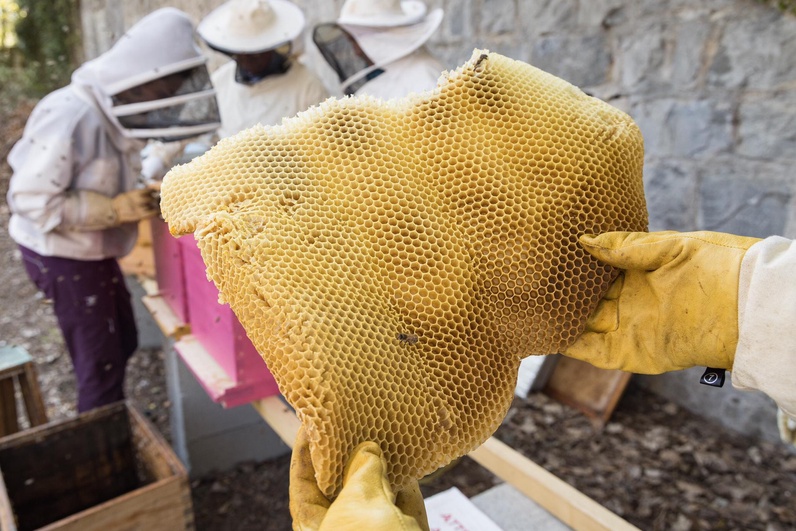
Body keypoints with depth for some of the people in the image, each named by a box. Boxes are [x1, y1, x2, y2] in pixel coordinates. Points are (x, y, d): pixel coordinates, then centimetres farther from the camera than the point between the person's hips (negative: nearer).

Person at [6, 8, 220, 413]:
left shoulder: (114, 112, -1)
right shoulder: (70, 116, -27)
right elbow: (30, 198, -25)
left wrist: (139, 194, -5)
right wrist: (115, 210, -28)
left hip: (94, 252, 9)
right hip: (62, 256, -9)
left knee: (123, 342, 19)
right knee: (100, 364, -1)